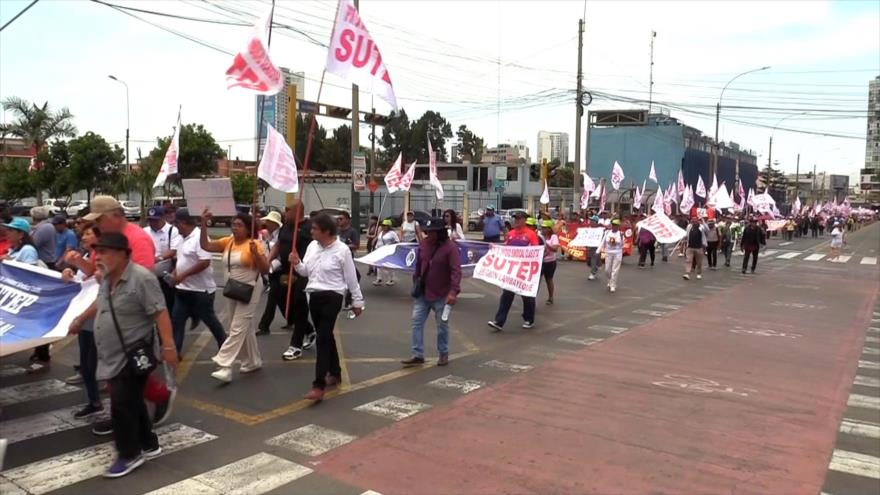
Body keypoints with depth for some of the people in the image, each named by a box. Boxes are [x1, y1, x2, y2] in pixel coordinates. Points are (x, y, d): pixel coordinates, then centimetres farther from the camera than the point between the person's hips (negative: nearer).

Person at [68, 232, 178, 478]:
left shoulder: (141, 278, -20)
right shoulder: (108, 279, 7)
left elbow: (159, 313, -23)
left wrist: (168, 345, -28)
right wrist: (80, 319, 39)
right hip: (115, 357, 9)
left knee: (122, 405, -7)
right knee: (132, 403, 16)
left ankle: (129, 455, 9)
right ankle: (148, 445, 30)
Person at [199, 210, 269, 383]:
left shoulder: (254, 245, -13)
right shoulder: (227, 242, 3)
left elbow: (265, 270, -14)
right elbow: (205, 245, -2)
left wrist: (256, 253, -29)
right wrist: (204, 224, -10)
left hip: (249, 290, -7)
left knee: (237, 328, -8)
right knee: (246, 327, 16)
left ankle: (225, 367, -8)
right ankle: (253, 361, 30)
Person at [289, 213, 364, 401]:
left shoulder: (342, 250, -11)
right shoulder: (312, 246, 7)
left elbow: (351, 278, -5)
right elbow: (305, 272, 14)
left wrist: (357, 301, 0)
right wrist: (297, 264, -7)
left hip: (332, 297, -7)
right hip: (314, 296, 7)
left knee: (323, 339, -13)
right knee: (326, 337, 17)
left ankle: (318, 386, -13)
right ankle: (335, 373, 34)